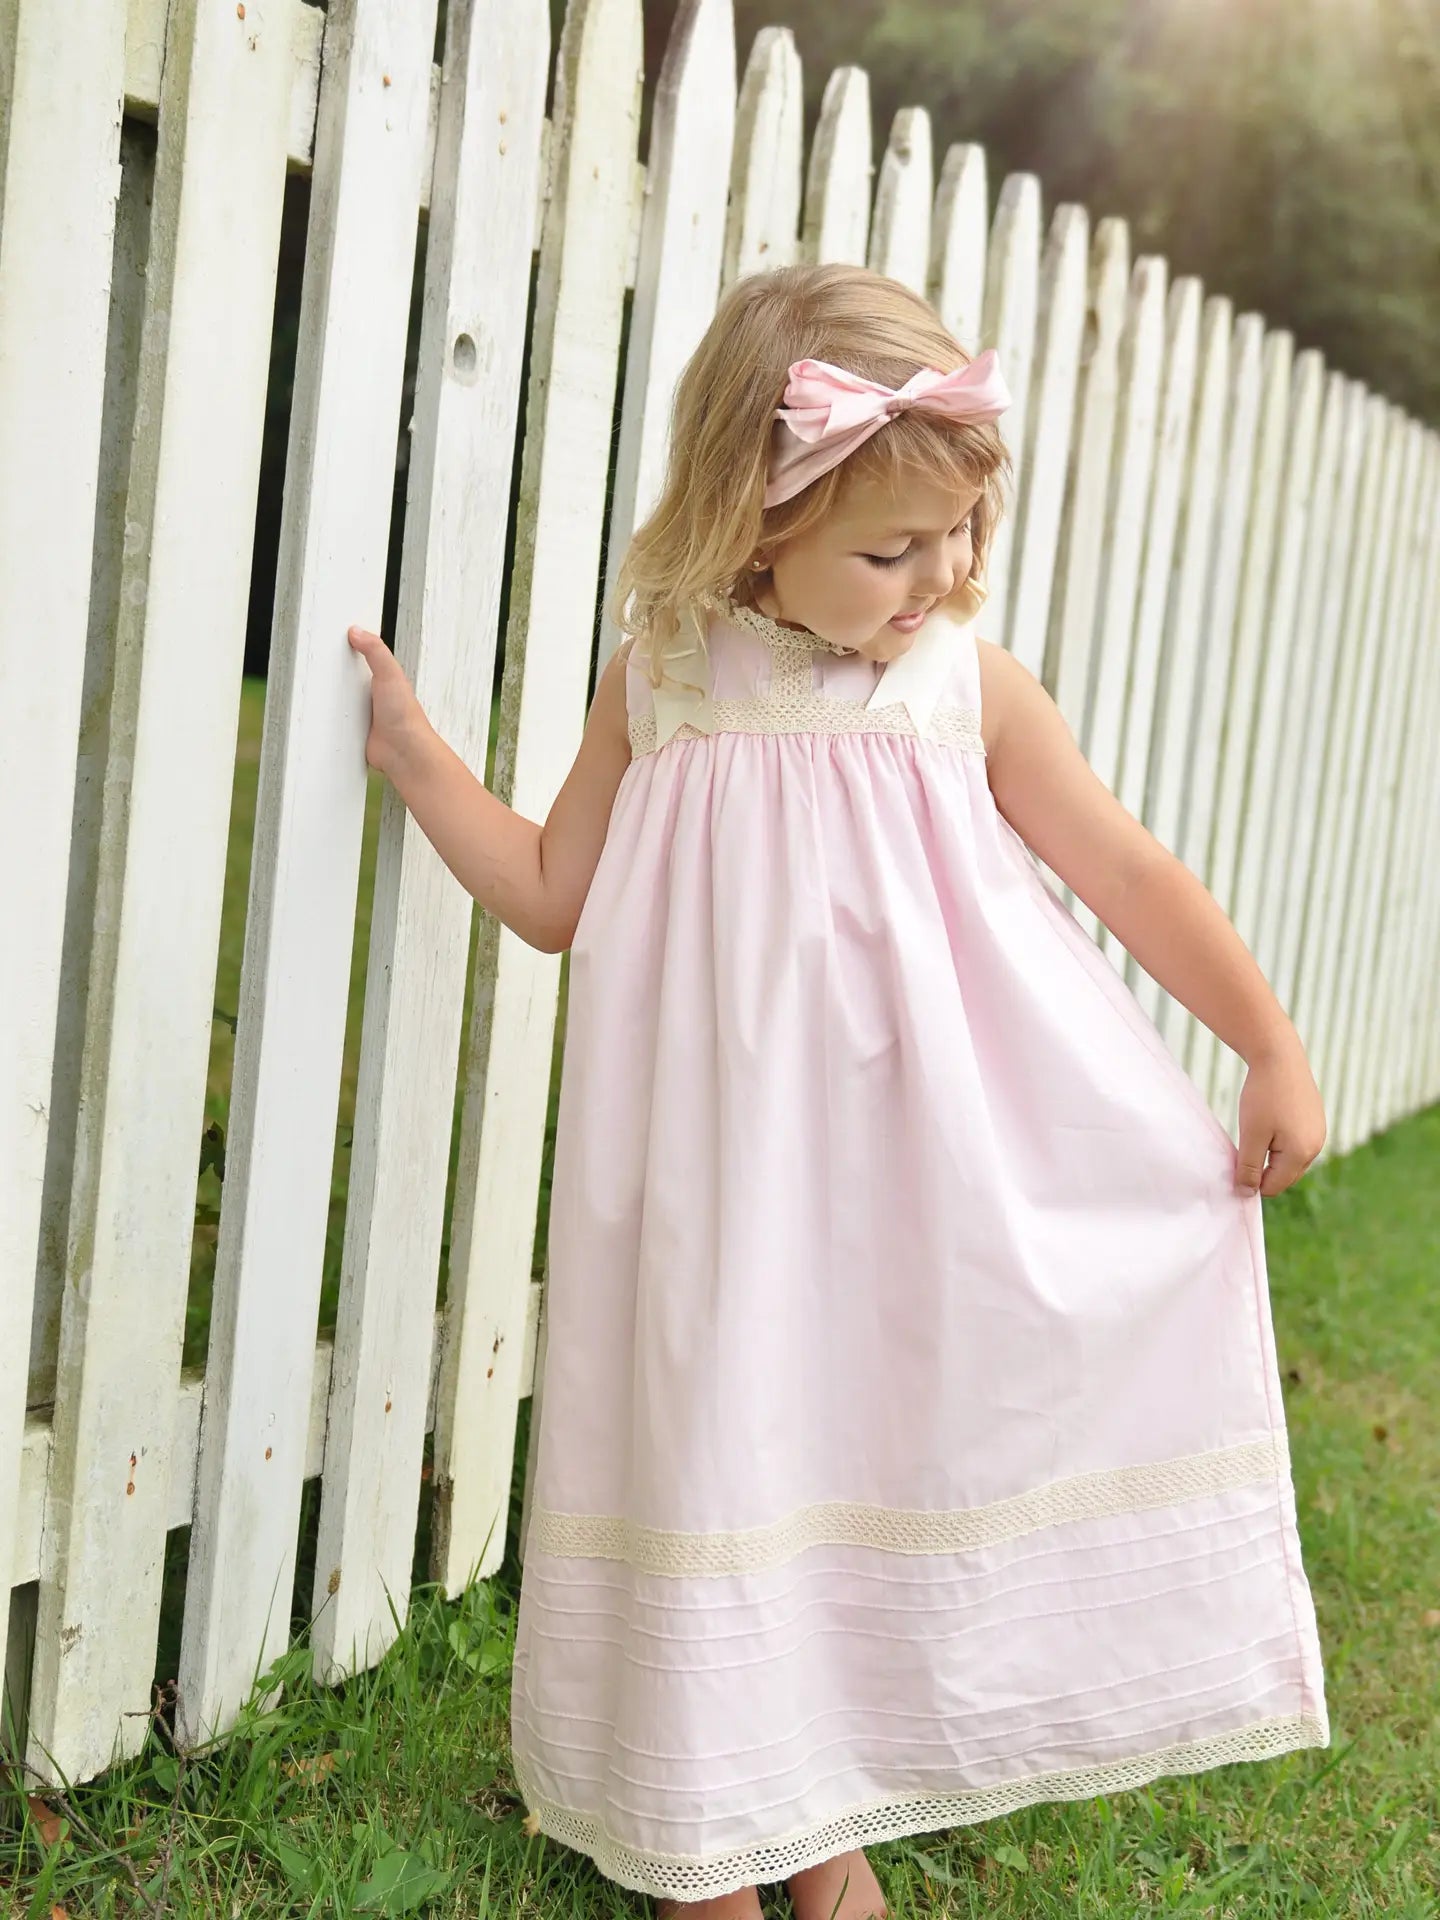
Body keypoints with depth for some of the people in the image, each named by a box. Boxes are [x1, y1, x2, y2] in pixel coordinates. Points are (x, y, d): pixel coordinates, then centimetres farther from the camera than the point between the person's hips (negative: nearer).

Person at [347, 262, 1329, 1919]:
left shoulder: (964, 686, -3)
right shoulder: (661, 681, -1)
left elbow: (1127, 870, 2)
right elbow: (556, 896, 9)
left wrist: (1271, 1045, 0)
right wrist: (415, 756, 5)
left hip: (911, 1168, 1)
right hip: (723, 1177, 0)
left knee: (884, 1450, 10)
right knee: (721, 1455, 6)